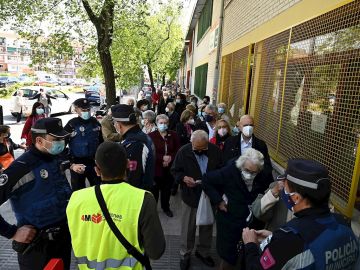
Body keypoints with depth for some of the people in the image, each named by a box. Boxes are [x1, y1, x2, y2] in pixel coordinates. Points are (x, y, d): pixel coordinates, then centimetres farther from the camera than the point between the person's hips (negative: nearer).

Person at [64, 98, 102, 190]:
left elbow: (101, 141, 13)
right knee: (78, 190, 10)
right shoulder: (72, 124, -11)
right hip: (77, 163, -3)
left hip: (94, 161, 4)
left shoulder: (95, 122, 2)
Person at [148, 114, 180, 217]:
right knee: (155, 189, 5)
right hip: (156, 167, -3)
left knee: (167, 189, 16)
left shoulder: (173, 135, 2)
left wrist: (170, 158, -14)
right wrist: (162, 158, -19)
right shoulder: (151, 136, -8)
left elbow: (178, 150, 2)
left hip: (170, 167, 3)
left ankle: (166, 207, 36)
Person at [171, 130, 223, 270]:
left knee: (207, 226, 20)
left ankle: (203, 252, 44)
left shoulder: (215, 151, -8)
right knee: (188, 228, 13)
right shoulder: (183, 151, -14)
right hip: (190, 196, -2)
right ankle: (185, 255, 36)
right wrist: (184, 178, -24)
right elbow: (175, 170, -5)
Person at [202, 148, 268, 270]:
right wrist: (218, 201, -16)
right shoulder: (229, 172, -22)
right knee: (228, 257, 10)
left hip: (251, 224, 4)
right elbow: (207, 180, -14)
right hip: (229, 223, -4)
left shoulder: (262, 178, -10)